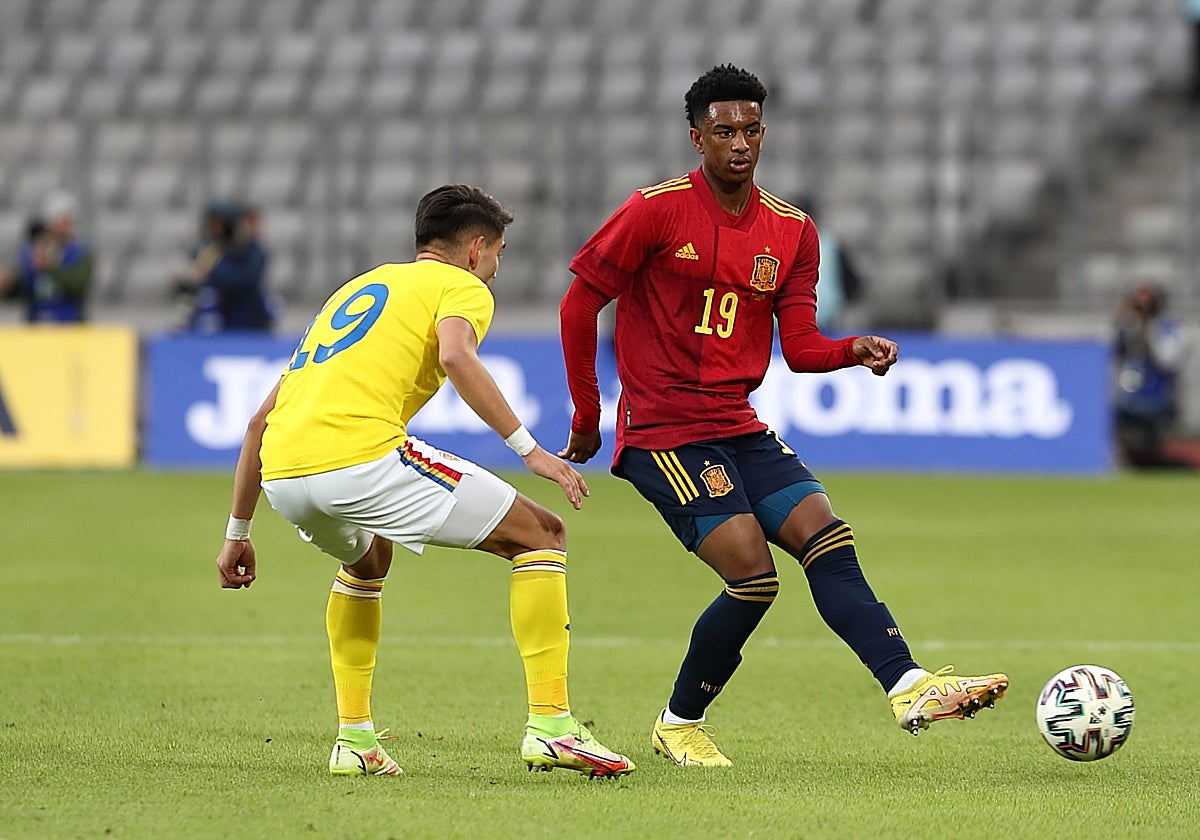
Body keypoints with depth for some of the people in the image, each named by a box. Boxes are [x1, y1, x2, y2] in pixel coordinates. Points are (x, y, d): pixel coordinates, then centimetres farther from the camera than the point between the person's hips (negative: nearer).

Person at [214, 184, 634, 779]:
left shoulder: (355, 289, 34)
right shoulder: (461, 286, 14)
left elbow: (262, 419, 32)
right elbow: (456, 356, -13)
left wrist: (238, 533, 36)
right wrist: (529, 449, -12)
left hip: (283, 477, 7)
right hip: (361, 456, -7)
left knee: (367, 559, 39)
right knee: (541, 535, 6)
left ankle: (354, 740, 29)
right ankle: (550, 725, -4)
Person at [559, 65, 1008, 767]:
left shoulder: (791, 231, 8)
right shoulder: (656, 211, -8)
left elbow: (800, 347, 8)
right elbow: (580, 303, -3)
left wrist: (854, 351, -14)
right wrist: (587, 418, -1)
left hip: (740, 428, 6)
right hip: (664, 434, -6)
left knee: (830, 542, -11)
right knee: (753, 575, -16)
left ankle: (912, 687, -20)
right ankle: (680, 724, 3)